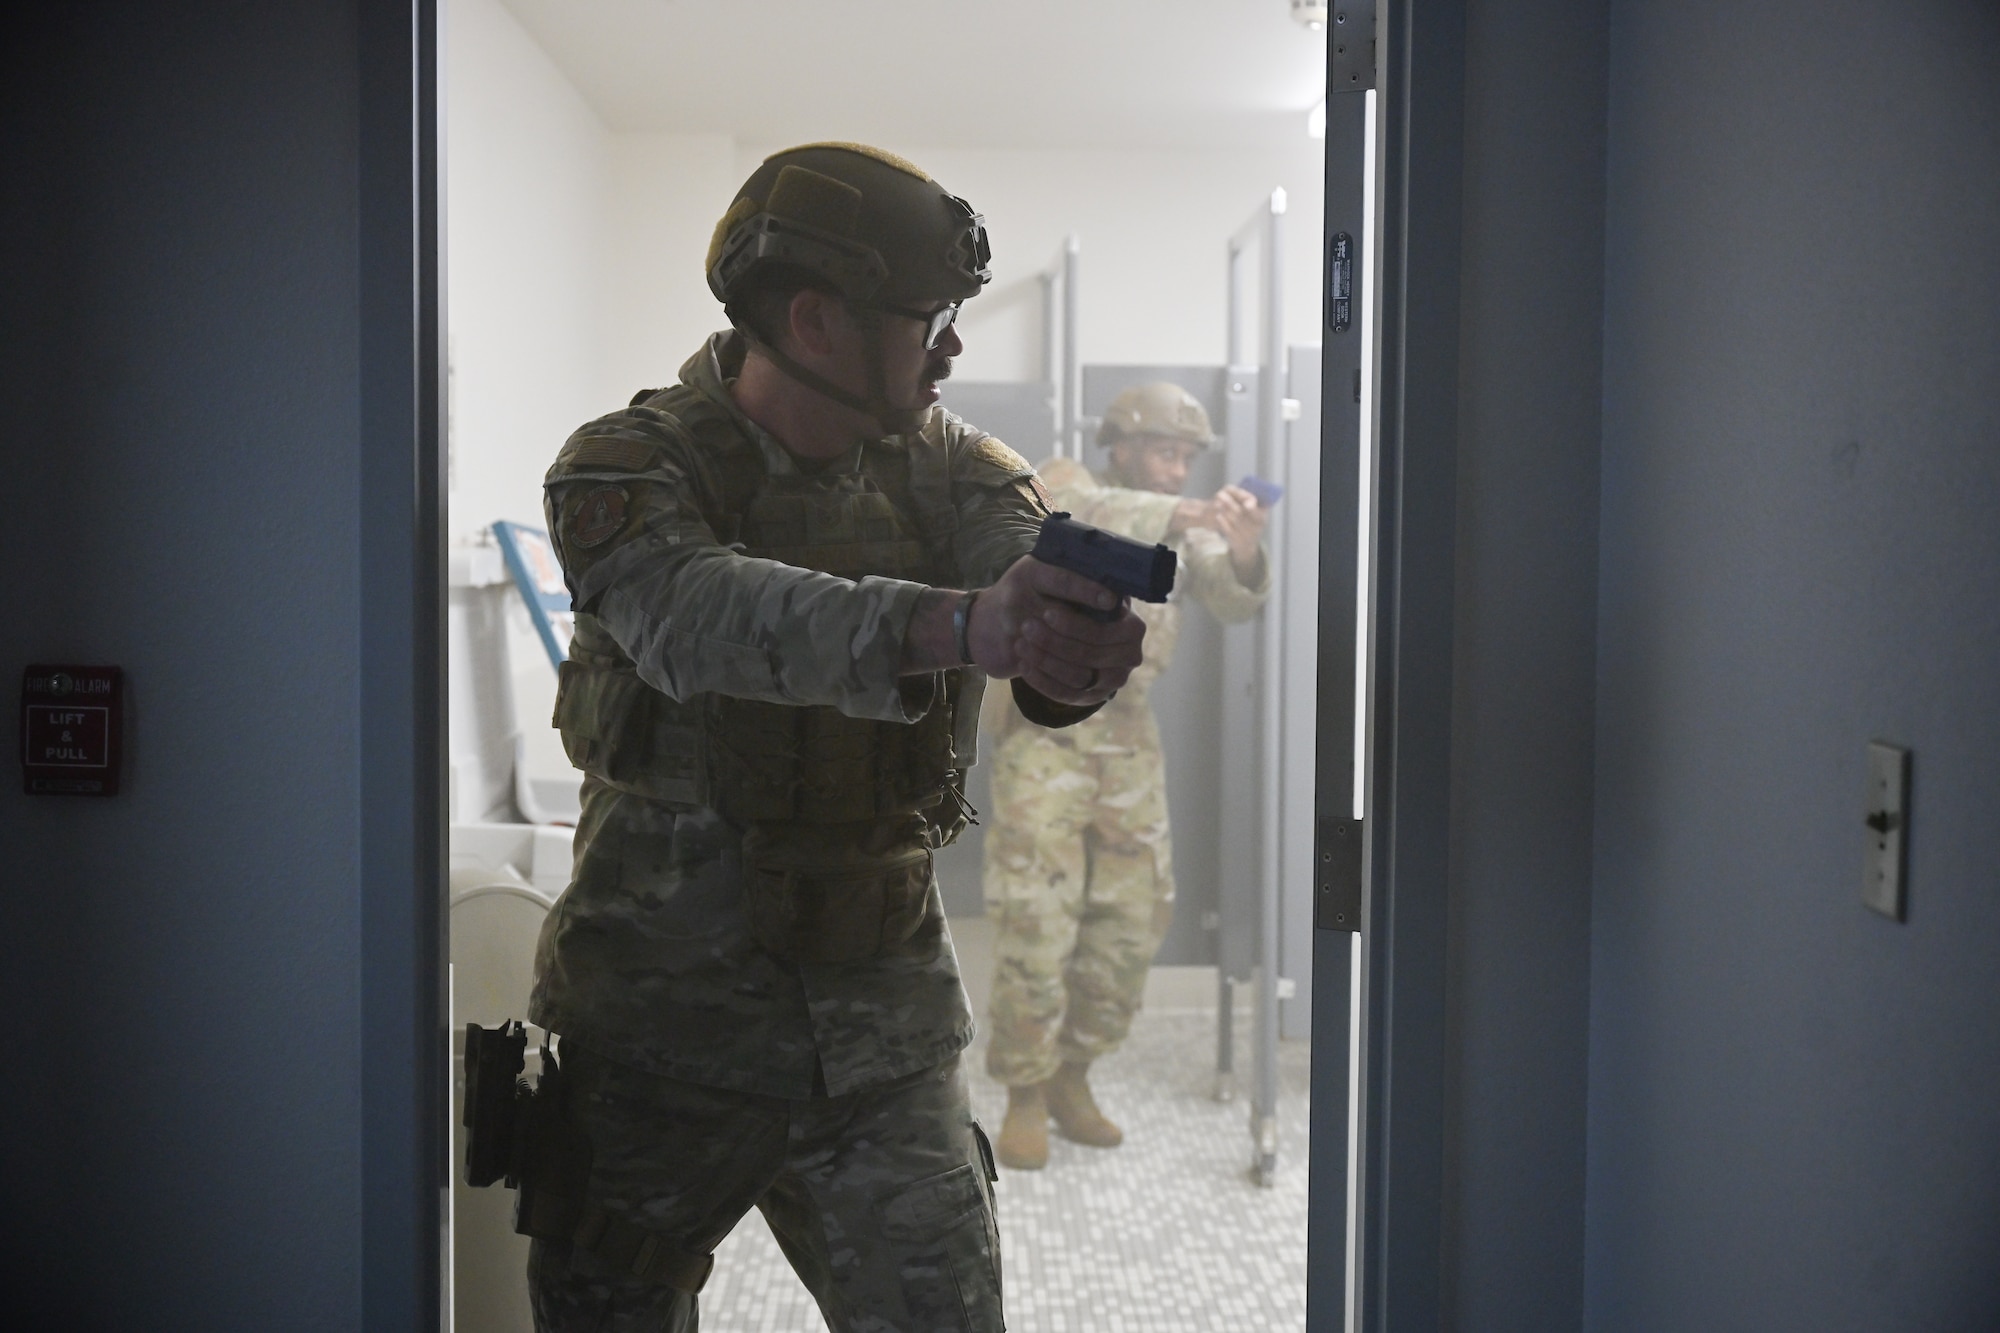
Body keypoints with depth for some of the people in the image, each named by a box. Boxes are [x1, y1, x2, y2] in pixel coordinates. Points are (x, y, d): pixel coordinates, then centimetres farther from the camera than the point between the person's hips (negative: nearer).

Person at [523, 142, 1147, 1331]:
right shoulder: (638, 470, -11)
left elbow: (1035, 556, -18)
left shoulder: (943, 466, 2)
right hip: (662, 1021, -2)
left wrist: (1080, 655, -43)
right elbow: (705, 618, -32)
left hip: (882, 1021, 3)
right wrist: (955, 625, -48)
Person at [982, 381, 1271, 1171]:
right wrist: (1189, 514, -41)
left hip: (1128, 731, 6)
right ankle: (1026, 1097, 7)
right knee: (1036, 921, -6)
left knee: (1134, 916, 6)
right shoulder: (1064, 486, -4)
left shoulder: (1182, 529, 10)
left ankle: (1072, 1078, 23)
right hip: (1046, 728, -5)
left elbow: (1232, 602, -5)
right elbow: (1086, 513, -28)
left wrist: (1244, 553, -27)